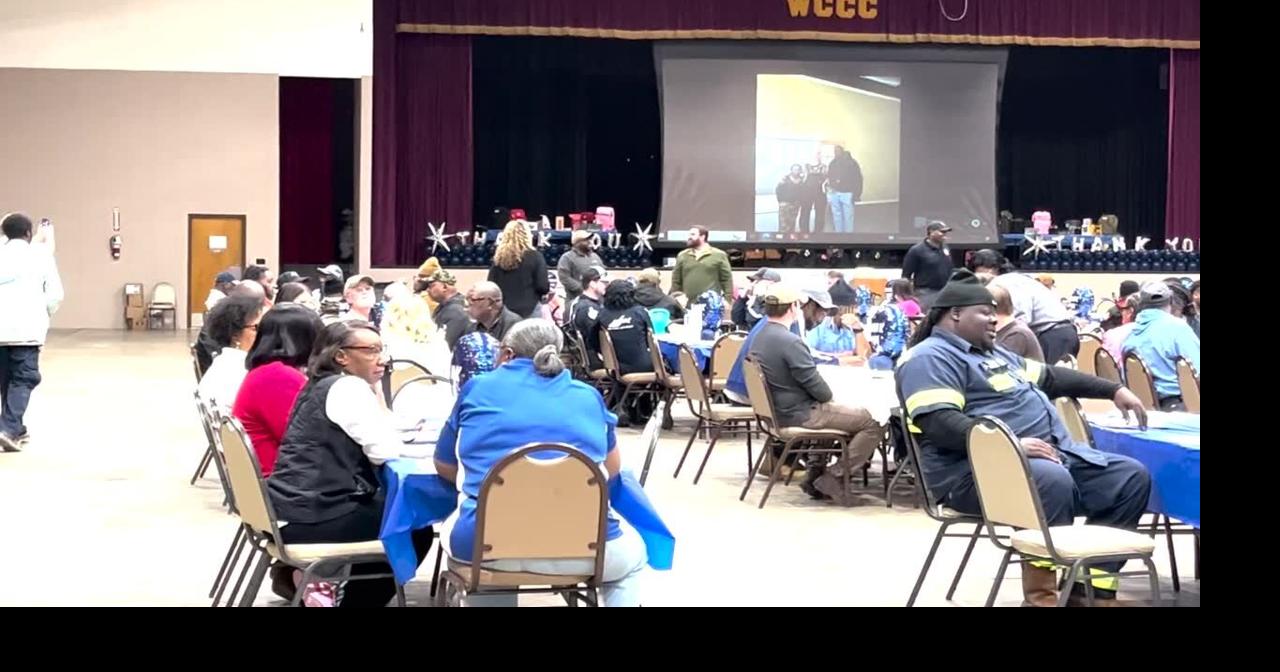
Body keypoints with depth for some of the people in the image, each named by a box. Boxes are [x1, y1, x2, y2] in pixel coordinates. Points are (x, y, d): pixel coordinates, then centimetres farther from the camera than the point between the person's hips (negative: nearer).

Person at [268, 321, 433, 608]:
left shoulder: (321, 385, 17)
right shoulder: (349, 388, -12)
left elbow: (369, 444, 20)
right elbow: (388, 452, -15)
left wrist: (373, 394, 10)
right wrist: (377, 395, -3)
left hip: (291, 510, 9)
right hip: (309, 516, -9)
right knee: (416, 528, 8)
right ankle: (356, 599, 15)